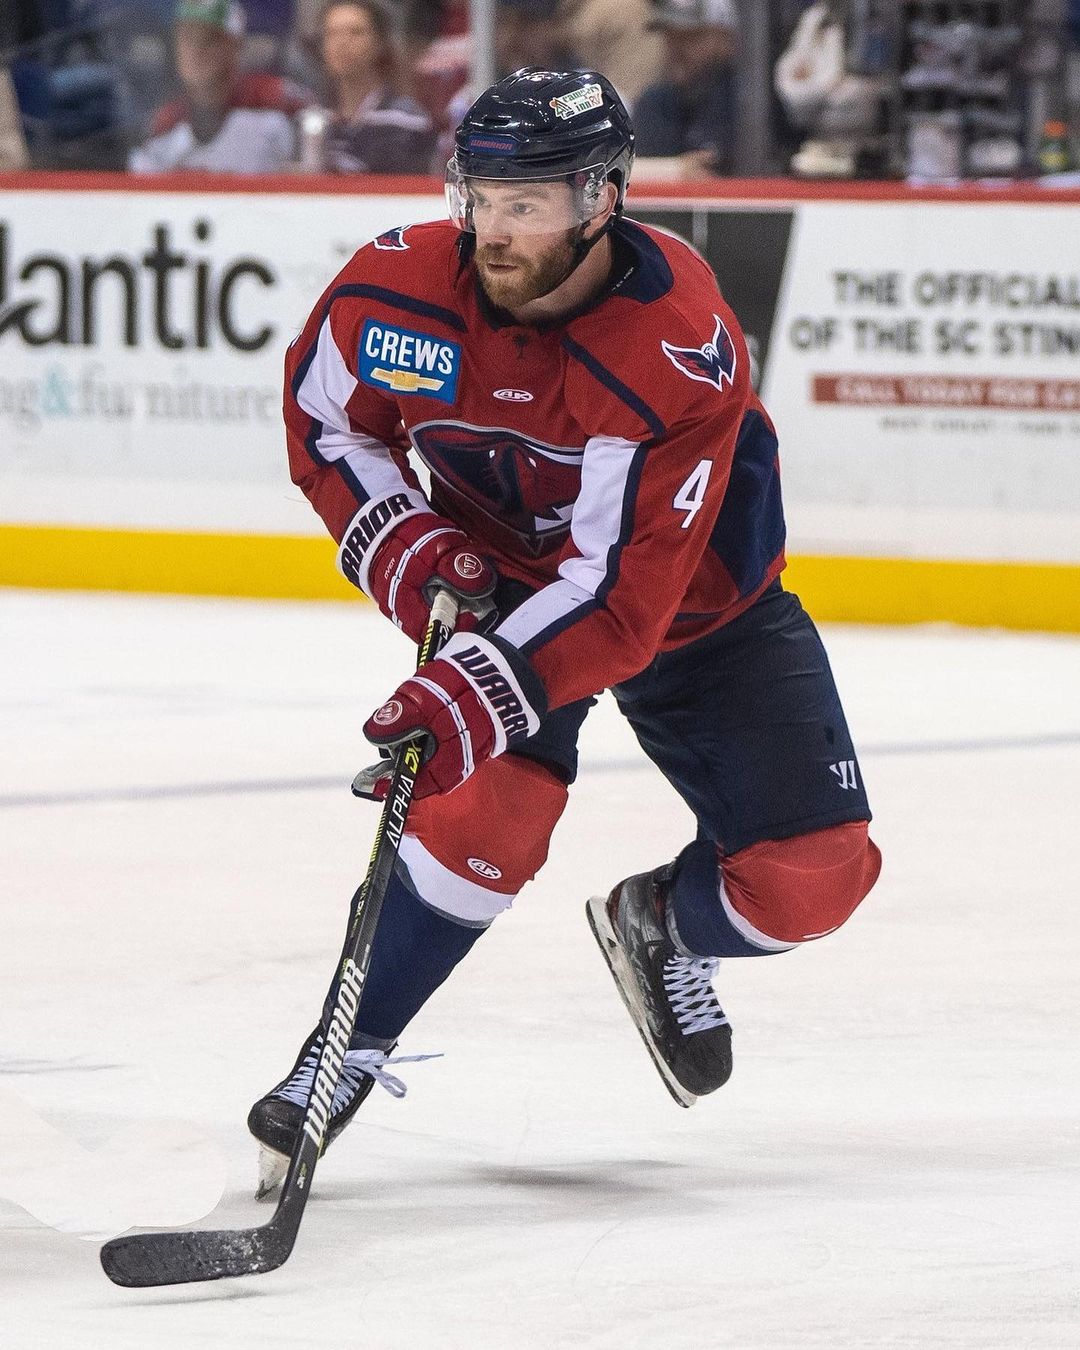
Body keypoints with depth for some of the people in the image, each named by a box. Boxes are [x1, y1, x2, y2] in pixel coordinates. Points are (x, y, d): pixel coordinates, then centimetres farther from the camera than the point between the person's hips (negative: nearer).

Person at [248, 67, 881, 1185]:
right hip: (501, 578, 1)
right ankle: (349, 1048, -9)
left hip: (694, 599, -1)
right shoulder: (398, 288, -22)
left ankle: (662, 927, 23)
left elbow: (623, 594, -37)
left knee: (814, 875, -10)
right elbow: (325, 426, -1)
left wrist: (480, 685, -47)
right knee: (489, 813, -25)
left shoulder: (682, 350, -35)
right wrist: (412, 554, -15)